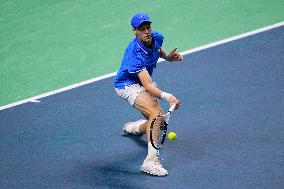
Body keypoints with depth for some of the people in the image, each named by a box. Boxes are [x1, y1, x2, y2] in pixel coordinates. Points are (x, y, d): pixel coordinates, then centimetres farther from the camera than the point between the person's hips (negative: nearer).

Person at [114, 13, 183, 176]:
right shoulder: (136, 54, -36)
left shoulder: (157, 37, -13)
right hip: (128, 85, -8)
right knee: (155, 113, -31)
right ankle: (151, 161, -36)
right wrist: (167, 96, -58)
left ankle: (132, 127, 47)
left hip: (144, 81, 8)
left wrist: (168, 56, -7)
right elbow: (148, 86, -42)